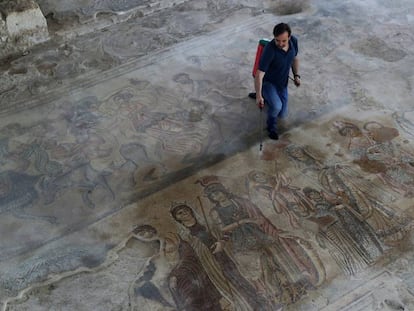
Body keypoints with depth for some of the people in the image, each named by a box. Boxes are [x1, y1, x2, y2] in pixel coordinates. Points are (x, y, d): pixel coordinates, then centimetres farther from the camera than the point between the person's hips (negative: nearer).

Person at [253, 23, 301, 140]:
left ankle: (269, 98, 42)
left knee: (282, 114, 13)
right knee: (276, 106, -32)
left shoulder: (294, 41, -15)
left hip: (282, 84, 6)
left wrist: (296, 75, 1)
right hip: (267, 82, -6)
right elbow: (259, 74, -35)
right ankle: (271, 126, 1)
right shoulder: (270, 49, -34)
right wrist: (258, 95, -41)